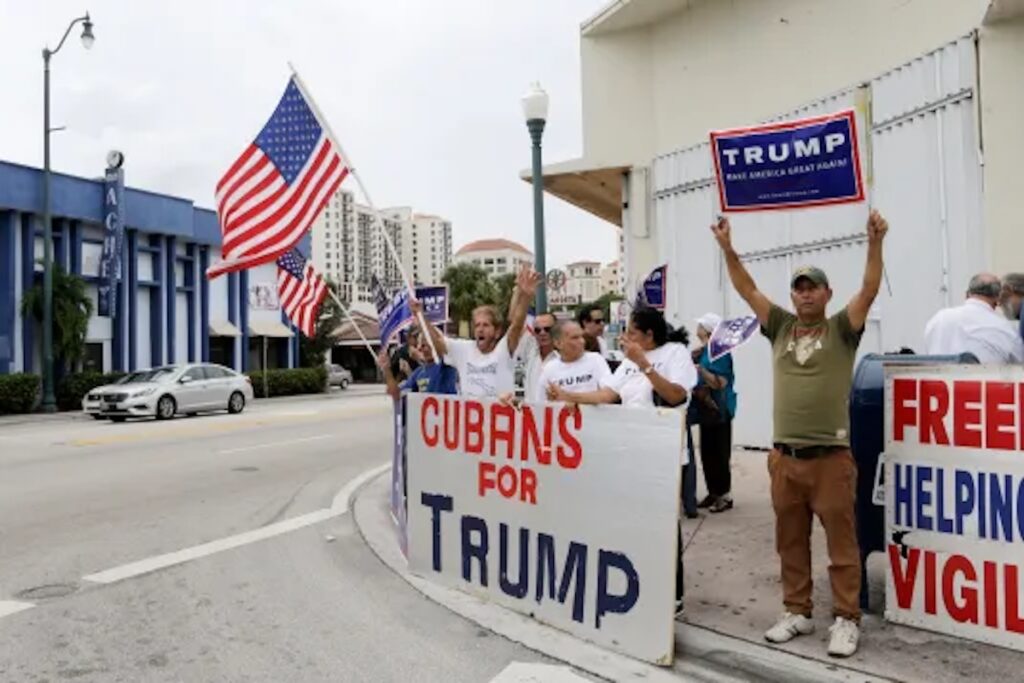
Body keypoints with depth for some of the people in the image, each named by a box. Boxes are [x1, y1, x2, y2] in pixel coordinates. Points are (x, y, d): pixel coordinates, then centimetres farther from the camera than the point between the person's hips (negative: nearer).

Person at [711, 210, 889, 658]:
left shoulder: (842, 329, 2)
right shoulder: (780, 327, 10)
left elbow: (869, 290, -11)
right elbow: (748, 290, 7)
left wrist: (875, 243, -23)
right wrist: (728, 249, -1)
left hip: (831, 457, -4)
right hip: (784, 456, 4)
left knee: (841, 544, 4)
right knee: (790, 542, 13)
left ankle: (846, 620, 16)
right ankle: (797, 612, 26)